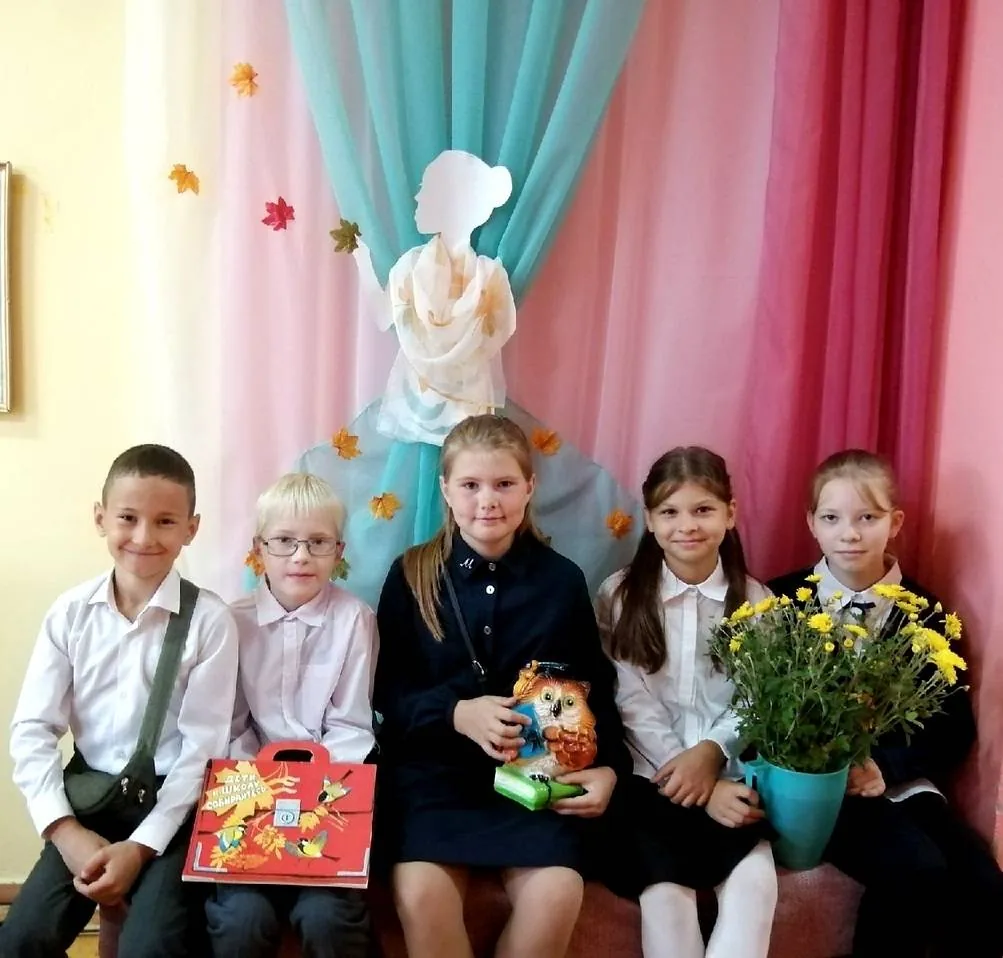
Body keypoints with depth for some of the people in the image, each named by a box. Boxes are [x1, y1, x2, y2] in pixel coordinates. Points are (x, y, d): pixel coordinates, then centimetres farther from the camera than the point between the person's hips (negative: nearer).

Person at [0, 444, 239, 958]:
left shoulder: (210, 619, -11)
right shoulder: (71, 612, -3)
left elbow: (203, 747, -10)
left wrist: (141, 845, -15)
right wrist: (65, 830, -13)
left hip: (172, 805, -3)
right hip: (90, 798, 3)